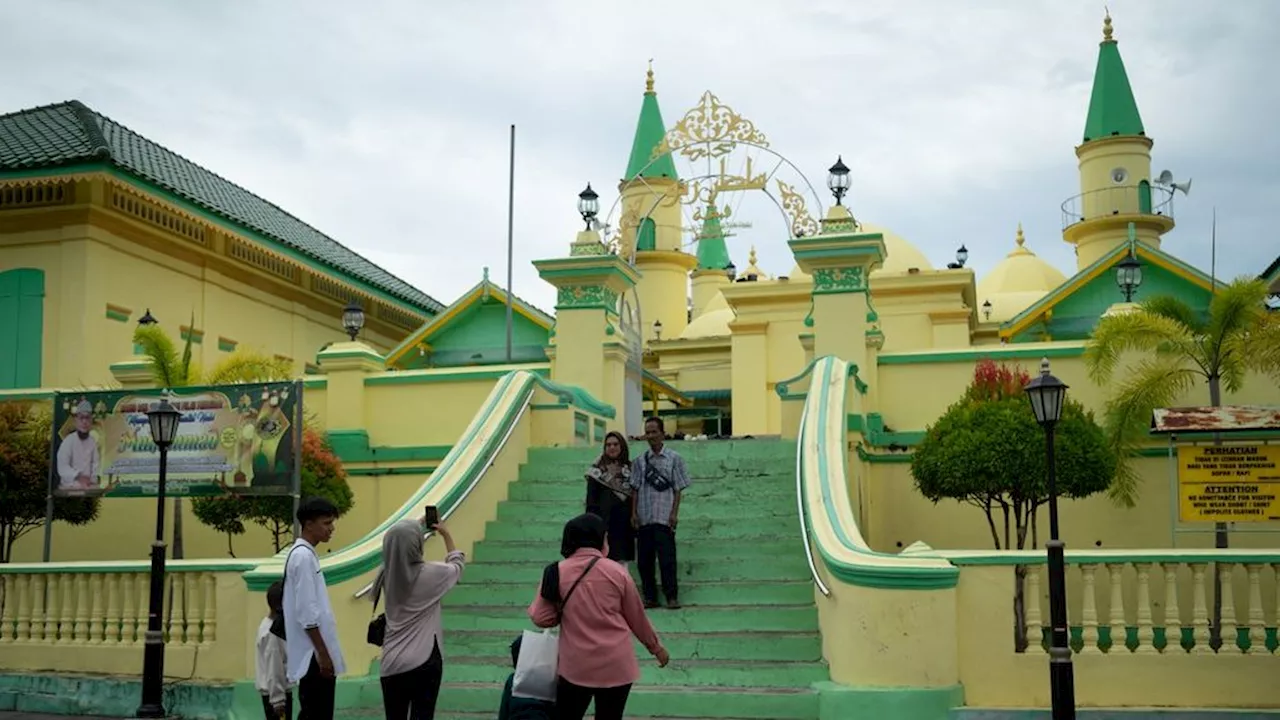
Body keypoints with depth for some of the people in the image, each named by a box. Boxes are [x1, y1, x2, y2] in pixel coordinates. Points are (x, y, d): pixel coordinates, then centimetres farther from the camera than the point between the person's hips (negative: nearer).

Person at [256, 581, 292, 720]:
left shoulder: (268, 624, 10)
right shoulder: (273, 631, -21)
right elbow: (273, 668, -22)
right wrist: (278, 700, -21)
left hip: (279, 691, 10)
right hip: (276, 693, -10)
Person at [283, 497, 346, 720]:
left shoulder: (305, 554, 15)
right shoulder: (303, 556, -14)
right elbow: (306, 613, -19)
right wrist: (322, 653, -19)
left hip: (316, 655, 10)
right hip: (314, 656, -10)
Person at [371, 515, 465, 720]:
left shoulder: (387, 574, -2)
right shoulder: (431, 574, -14)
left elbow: (399, 549, 21)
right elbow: (457, 564, 9)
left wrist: (417, 526, 29)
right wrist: (446, 534, 20)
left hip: (392, 663, 4)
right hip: (425, 661, -4)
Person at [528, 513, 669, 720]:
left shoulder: (556, 573, -4)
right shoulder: (616, 572, -4)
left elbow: (540, 618, -2)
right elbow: (636, 617, 5)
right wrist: (656, 647, 20)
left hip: (576, 667, 0)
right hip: (616, 666, 0)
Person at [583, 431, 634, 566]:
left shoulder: (630, 468, 10)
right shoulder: (597, 469, 2)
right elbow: (591, 498, -1)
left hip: (625, 524, 3)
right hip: (605, 522, -3)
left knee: (623, 562, 3)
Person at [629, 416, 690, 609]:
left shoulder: (674, 458, 3)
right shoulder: (640, 461, 11)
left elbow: (678, 488, 1)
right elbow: (635, 488, 11)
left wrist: (674, 513, -6)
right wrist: (634, 513, 3)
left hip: (664, 517, -3)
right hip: (644, 518, 3)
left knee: (666, 559, -6)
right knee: (644, 559, 5)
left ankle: (672, 596, 3)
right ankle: (650, 597, 14)